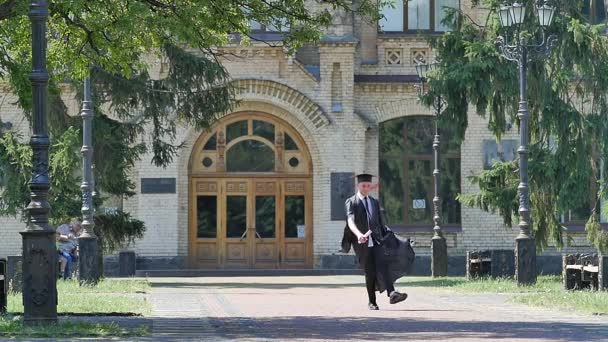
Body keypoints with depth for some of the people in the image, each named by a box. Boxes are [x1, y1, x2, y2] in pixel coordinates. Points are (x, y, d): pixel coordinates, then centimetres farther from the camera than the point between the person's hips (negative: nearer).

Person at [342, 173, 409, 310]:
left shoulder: (375, 202, 16)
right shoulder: (351, 203, 0)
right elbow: (351, 221, -18)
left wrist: (385, 240, 21)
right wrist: (358, 234, -36)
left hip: (376, 241, 2)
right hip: (362, 243, -2)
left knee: (382, 265, -18)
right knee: (370, 273, 0)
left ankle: (392, 294, -35)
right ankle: (372, 302, 14)